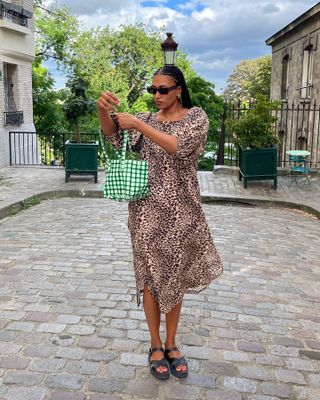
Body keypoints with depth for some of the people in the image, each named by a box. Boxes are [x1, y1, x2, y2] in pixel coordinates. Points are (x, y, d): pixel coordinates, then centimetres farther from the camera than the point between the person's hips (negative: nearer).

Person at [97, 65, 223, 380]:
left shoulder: (196, 116, -2)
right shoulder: (146, 119, 7)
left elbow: (181, 147, -20)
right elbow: (113, 137, -8)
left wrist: (140, 126, -25)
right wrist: (103, 111, -27)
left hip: (180, 210, -1)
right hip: (148, 209, 2)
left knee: (174, 276, 11)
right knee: (150, 277, 6)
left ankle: (171, 344, 28)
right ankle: (155, 345, 23)